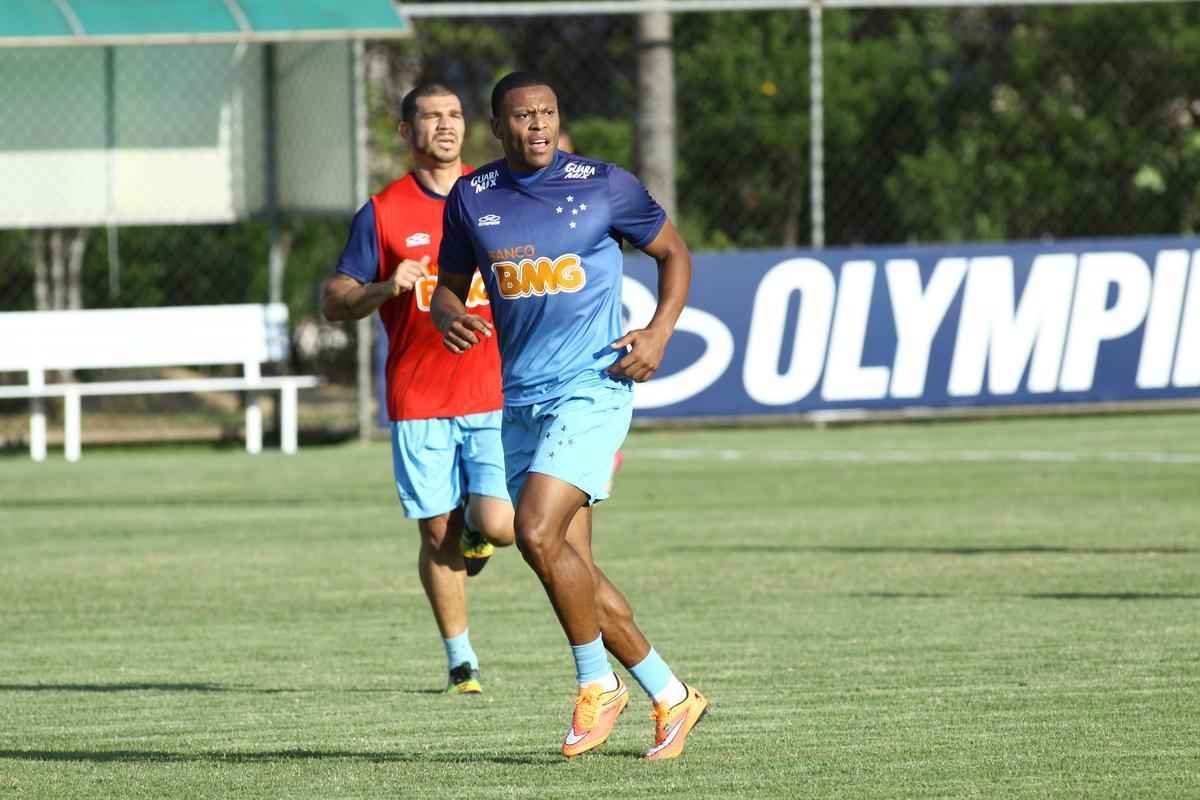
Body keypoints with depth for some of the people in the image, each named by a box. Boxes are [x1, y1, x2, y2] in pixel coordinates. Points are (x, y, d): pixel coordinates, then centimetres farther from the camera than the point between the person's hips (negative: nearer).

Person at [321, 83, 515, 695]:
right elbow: (333, 301, 1)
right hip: (419, 402, 0)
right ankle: (460, 660, 16)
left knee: (497, 526, -13)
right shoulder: (382, 213, 2)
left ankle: (473, 526, 24)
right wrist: (385, 288, -18)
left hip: (495, 393, 1)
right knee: (438, 536, 1)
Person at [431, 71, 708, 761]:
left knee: (538, 533, -21)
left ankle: (598, 683, -3)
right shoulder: (471, 199, 5)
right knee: (573, 567, 5)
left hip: (592, 387, -5)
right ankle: (670, 696, 17)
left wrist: (660, 332, -8)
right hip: (520, 400, 5)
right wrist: (451, 317, -8)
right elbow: (450, 285, 16)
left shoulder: (604, 185, -4)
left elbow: (674, 253, 7)